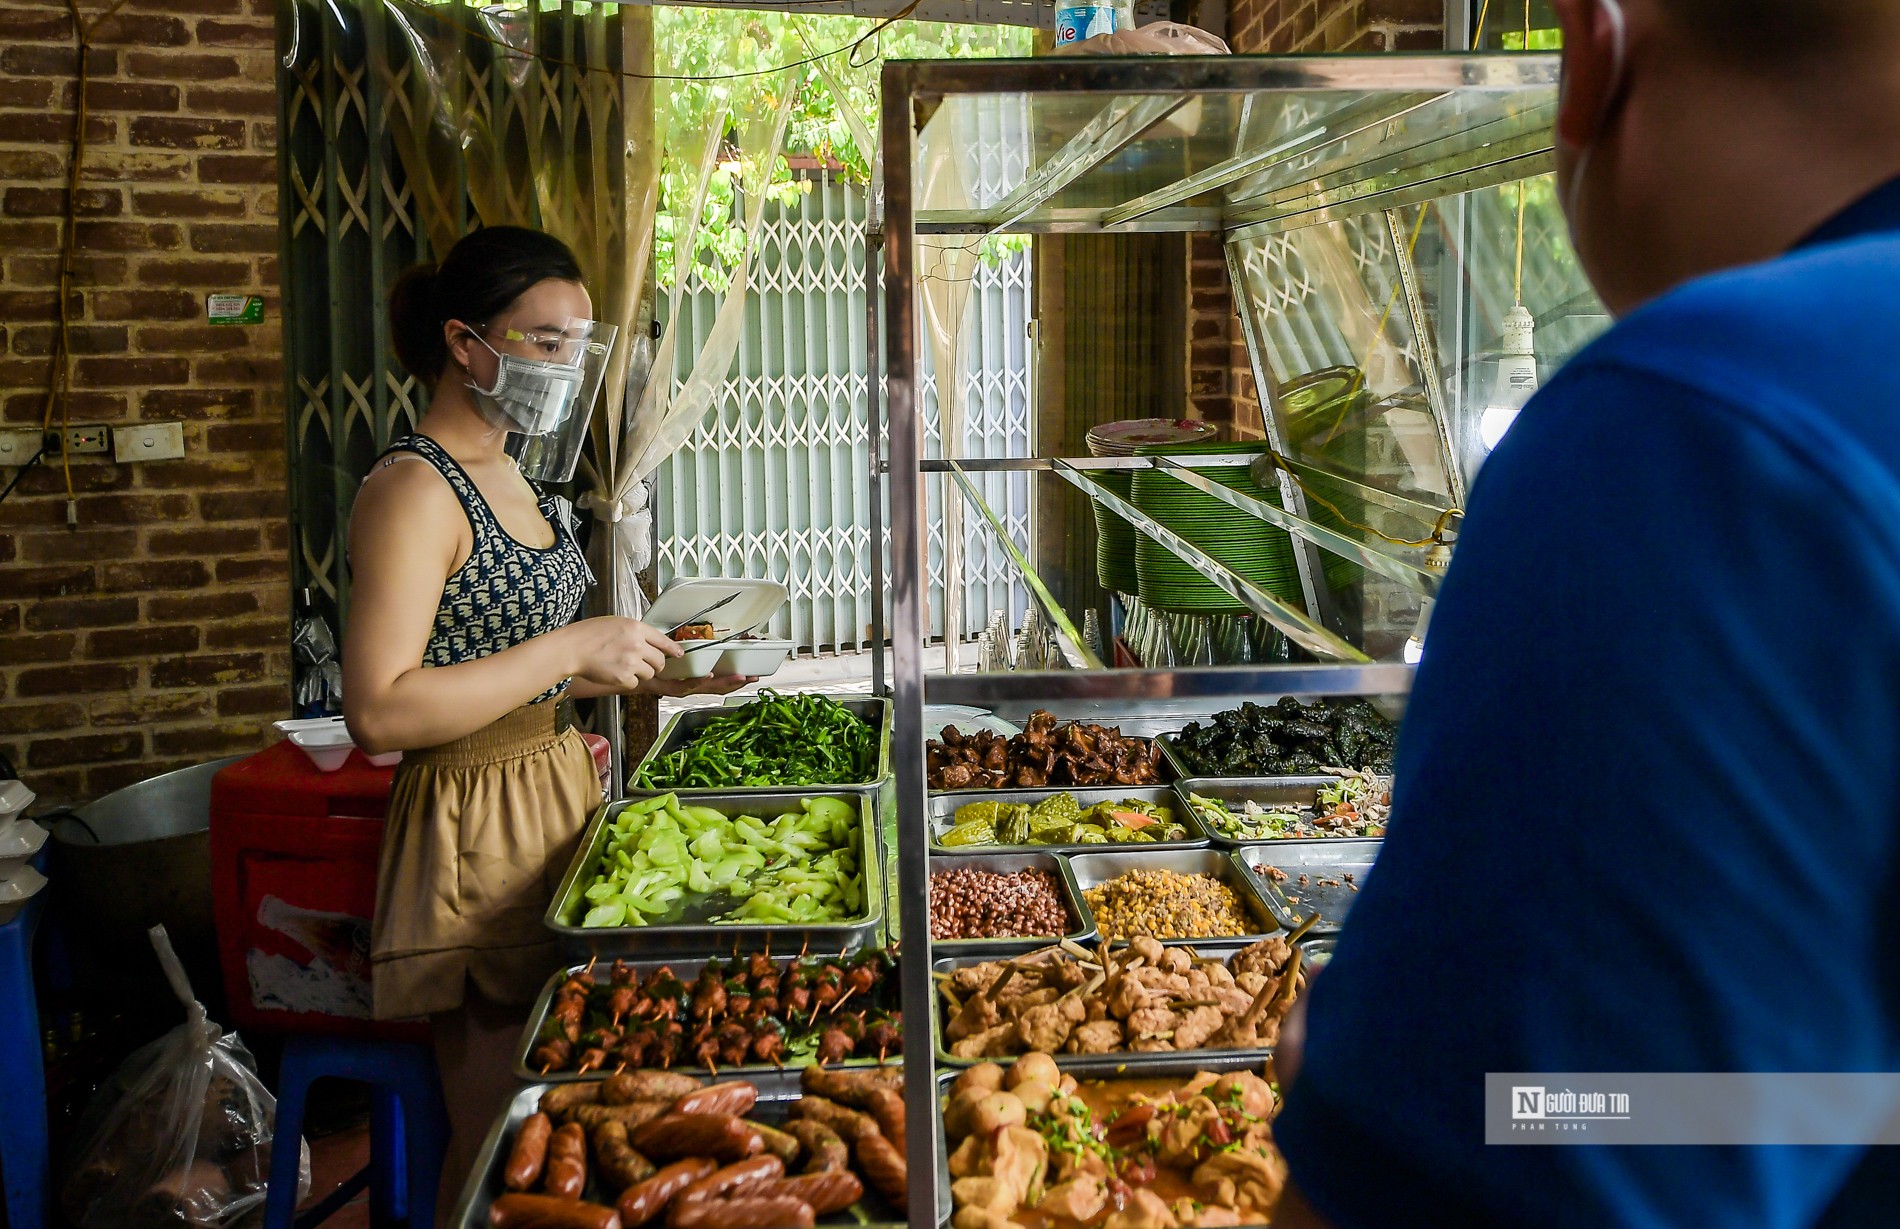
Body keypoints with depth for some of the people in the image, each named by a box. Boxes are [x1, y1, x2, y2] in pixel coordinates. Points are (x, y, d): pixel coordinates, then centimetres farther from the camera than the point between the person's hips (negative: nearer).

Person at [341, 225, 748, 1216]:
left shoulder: (506, 477, 12)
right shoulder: (413, 490, -17)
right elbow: (380, 712, -25)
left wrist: (653, 675, 8)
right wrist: (573, 649, -22)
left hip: (555, 789, 9)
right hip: (475, 825, -9)